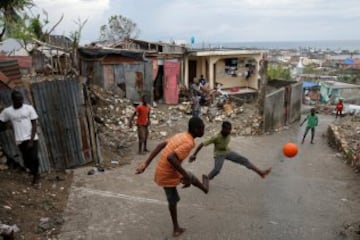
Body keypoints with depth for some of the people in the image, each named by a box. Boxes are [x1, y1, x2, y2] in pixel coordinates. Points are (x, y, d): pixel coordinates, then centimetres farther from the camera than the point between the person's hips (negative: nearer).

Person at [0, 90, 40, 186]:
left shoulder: (29, 108, -5)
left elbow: (34, 125, -5)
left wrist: (31, 140, -11)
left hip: (32, 138, -2)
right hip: (20, 140, 2)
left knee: (33, 158, -10)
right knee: (27, 161, 4)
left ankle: (36, 175, 14)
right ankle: (36, 175, 28)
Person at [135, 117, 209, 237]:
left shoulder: (180, 136, 5)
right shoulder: (188, 143, -22)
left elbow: (160, 145, 5)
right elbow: (170, 158, -33)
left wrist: (146, 163, 6)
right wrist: (185, 175, -23)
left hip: (162, 172, 7)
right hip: (169, 175, -7)